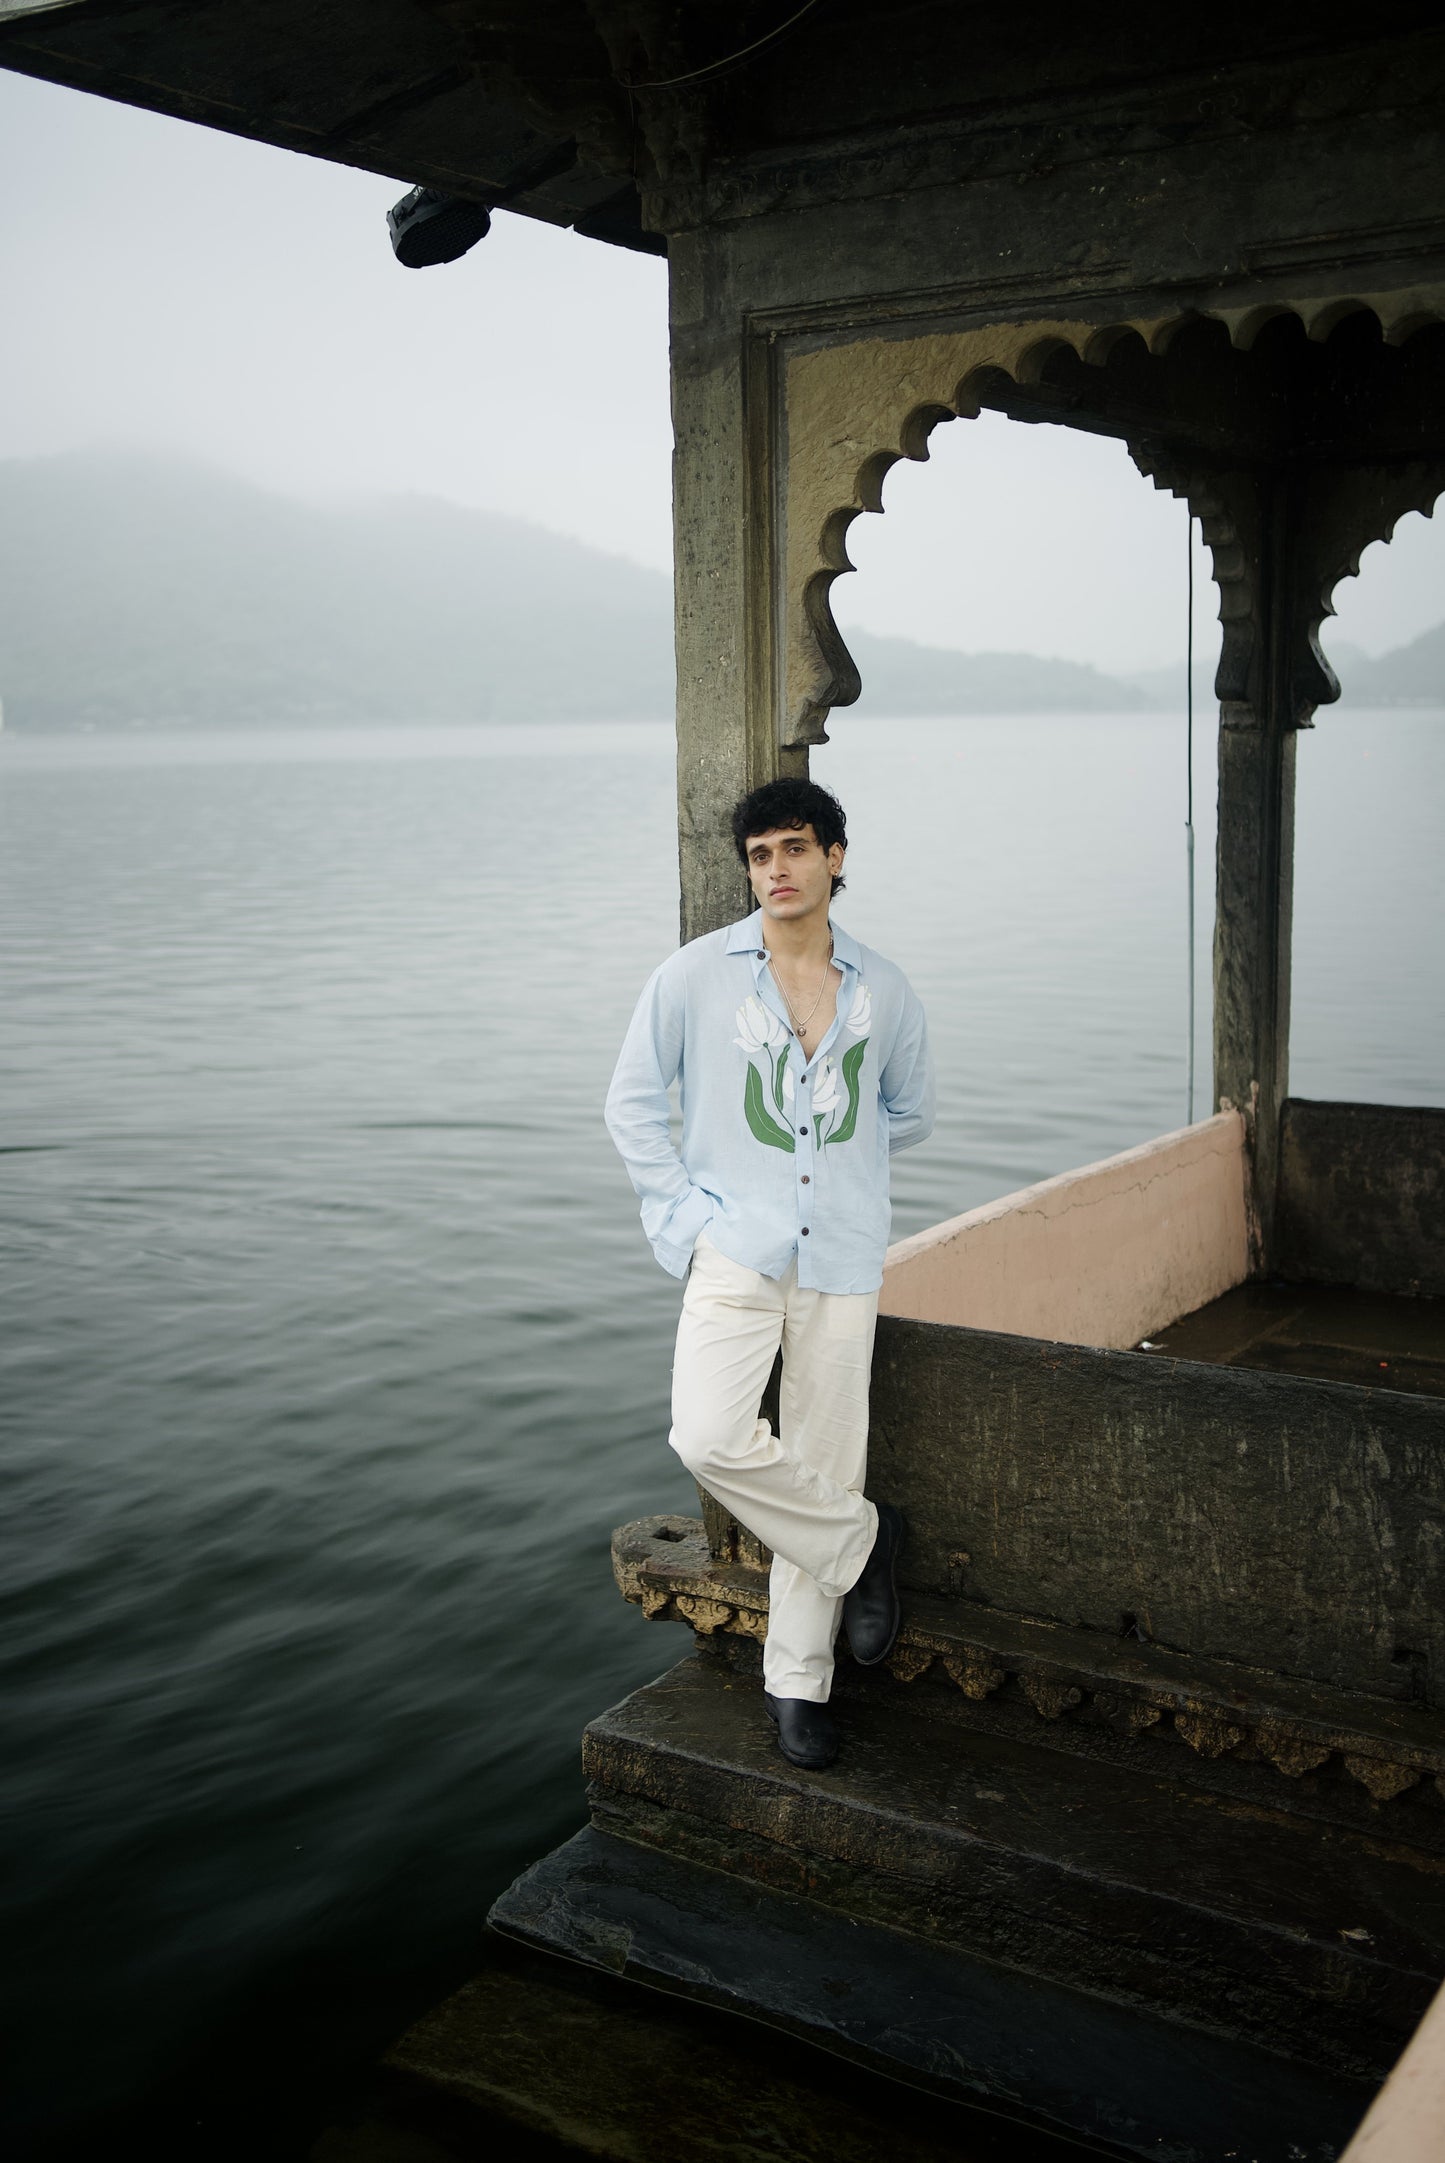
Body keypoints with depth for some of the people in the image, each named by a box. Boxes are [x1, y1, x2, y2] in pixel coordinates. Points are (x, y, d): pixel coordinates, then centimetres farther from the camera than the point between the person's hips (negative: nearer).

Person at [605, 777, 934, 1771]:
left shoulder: (885, 991, 6)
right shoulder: (694, 975, -1)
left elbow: (911, 1115, 21)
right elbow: (633, 1102, 6)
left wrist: (830, 1153, 11)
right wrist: (686, 1211, -2)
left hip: (841, 1257, 2)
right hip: (736, 1250, -1)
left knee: (825, 1463, 4)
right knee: (711, 1439, -20)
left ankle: (798, 1680, 21)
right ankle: (862, 1542, 7)